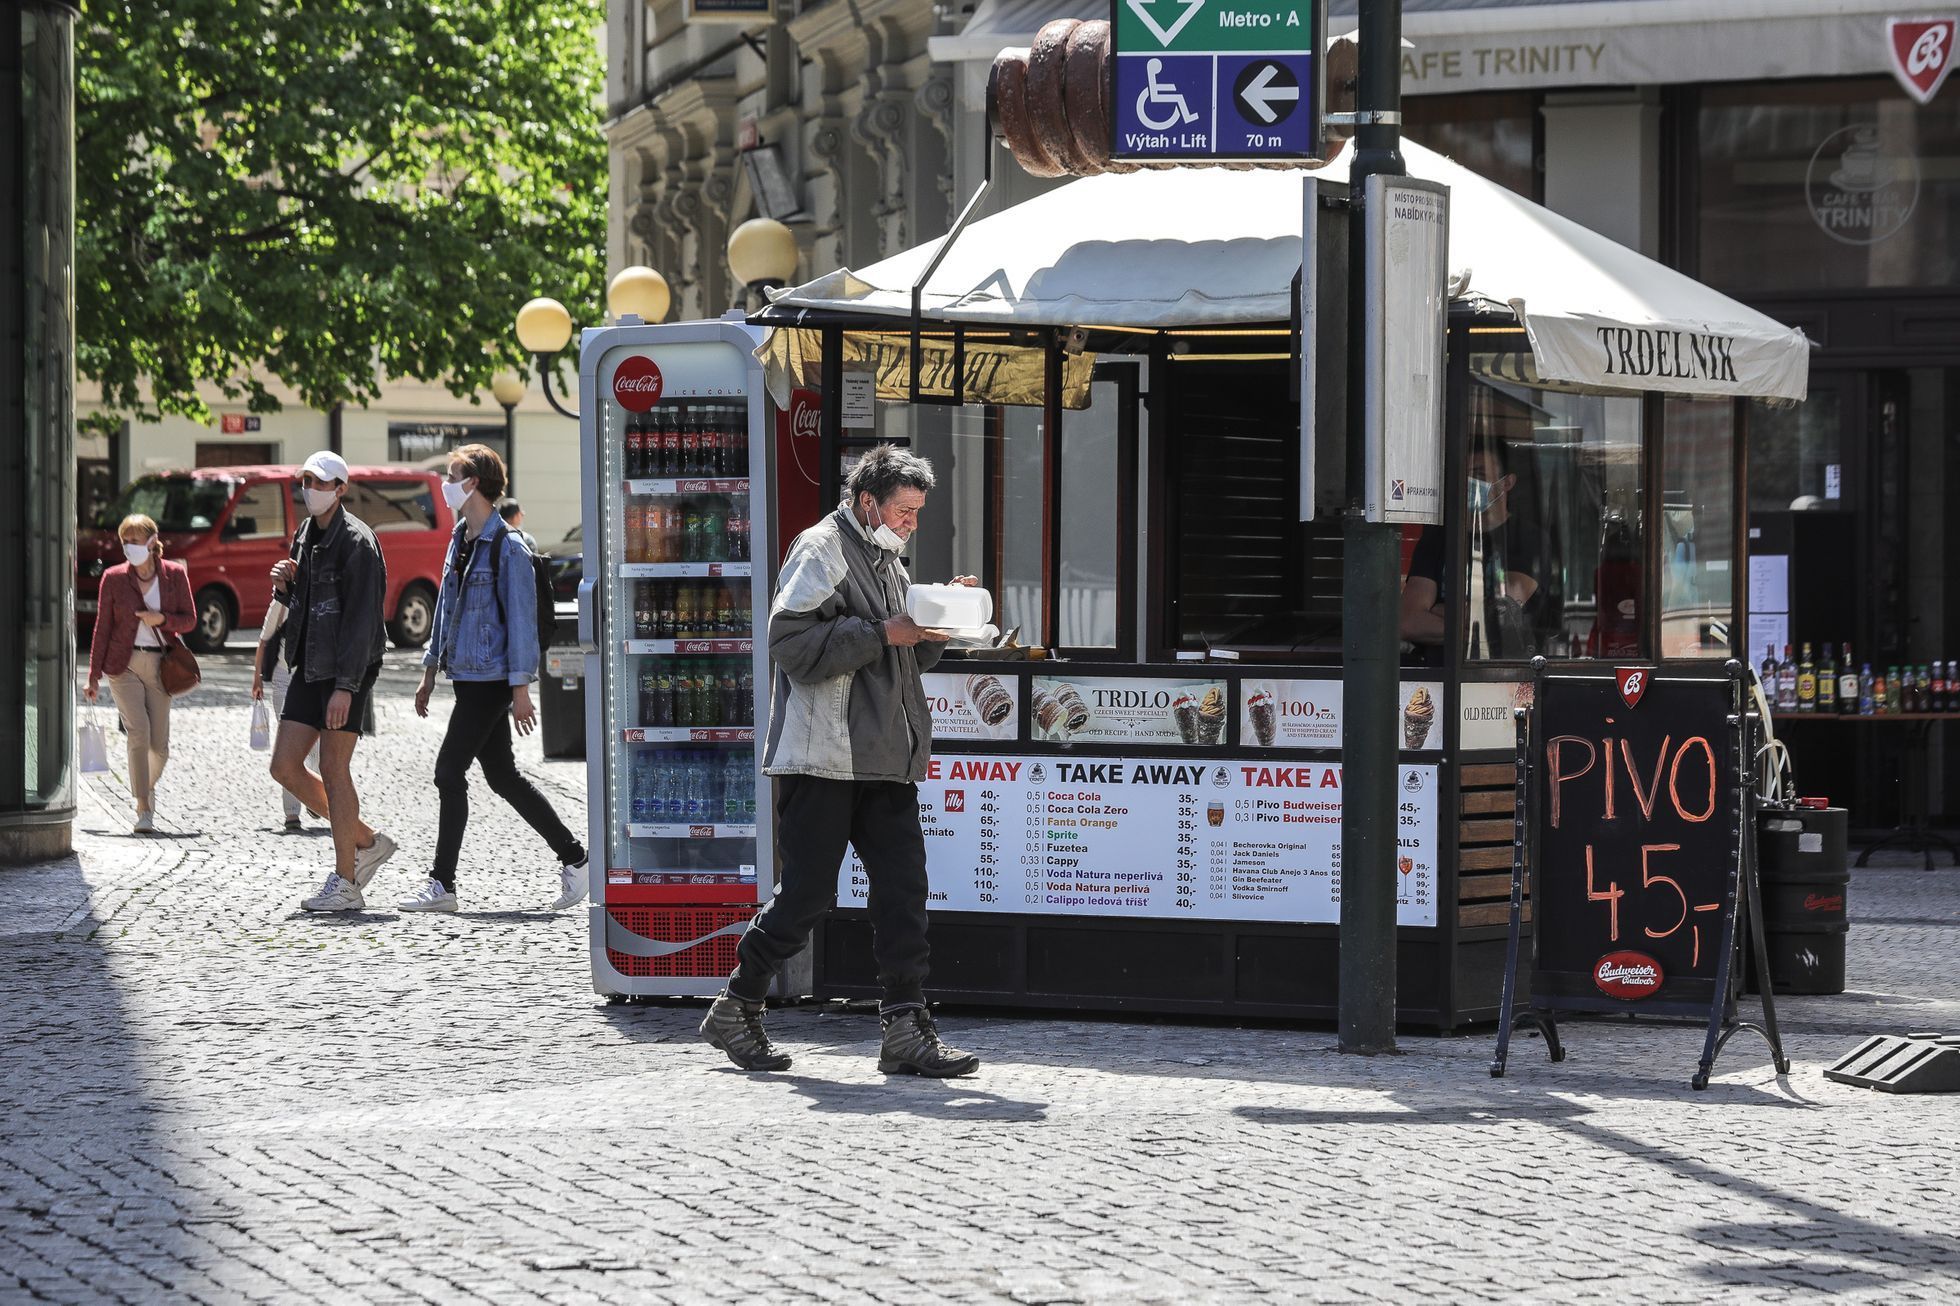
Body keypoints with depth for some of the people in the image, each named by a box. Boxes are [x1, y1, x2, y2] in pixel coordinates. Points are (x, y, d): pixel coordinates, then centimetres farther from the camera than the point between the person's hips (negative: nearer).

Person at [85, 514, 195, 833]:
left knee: (159, 745, 3)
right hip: (124, 664, -2)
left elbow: (189, 619, 7)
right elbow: (103, 627, 5)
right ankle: (144, 810, -17)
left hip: (160, 665, 2)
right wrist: (94, 675, 2)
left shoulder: (175, 574, 3)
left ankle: (148, 785, 36)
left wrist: (162, 619, -14)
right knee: (138, 732, -18)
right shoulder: (114, 578, 2)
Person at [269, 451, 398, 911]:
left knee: (333, 769, -7)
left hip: (347, 670, -9)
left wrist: (345, 685, -24)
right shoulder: (309, 533, 14)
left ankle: (345, 884, 0)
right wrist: (285, 586, 2)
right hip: (309, 667, 9)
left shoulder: (356, 542, -13)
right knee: (284, 766, 5)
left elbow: (361, 618, -19)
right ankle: (366, 841, 19)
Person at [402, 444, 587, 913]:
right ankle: (573, 858, 20)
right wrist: (430, 672, 21)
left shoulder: (508, 548, -13)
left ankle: (442, 884, -4)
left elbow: (522, 619, -14)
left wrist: (521, 688, -17)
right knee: (502, 777, 11)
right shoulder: (459, 543, 14)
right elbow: (446, 610, 22)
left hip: (490, 680, -9)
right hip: (467, 676, 9)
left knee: (449, 772, -9)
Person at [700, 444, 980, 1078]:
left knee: (903, 888, -1)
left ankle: (905, 1028, -1)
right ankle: (735, 1010, 11)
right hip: (823, 757, -8)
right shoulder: (821, 551, -6)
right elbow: (792, 642, -19)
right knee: (807, 895, -4)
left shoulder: (886, 562, 22)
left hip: (885, 759, 8)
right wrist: (884, 634, -19)